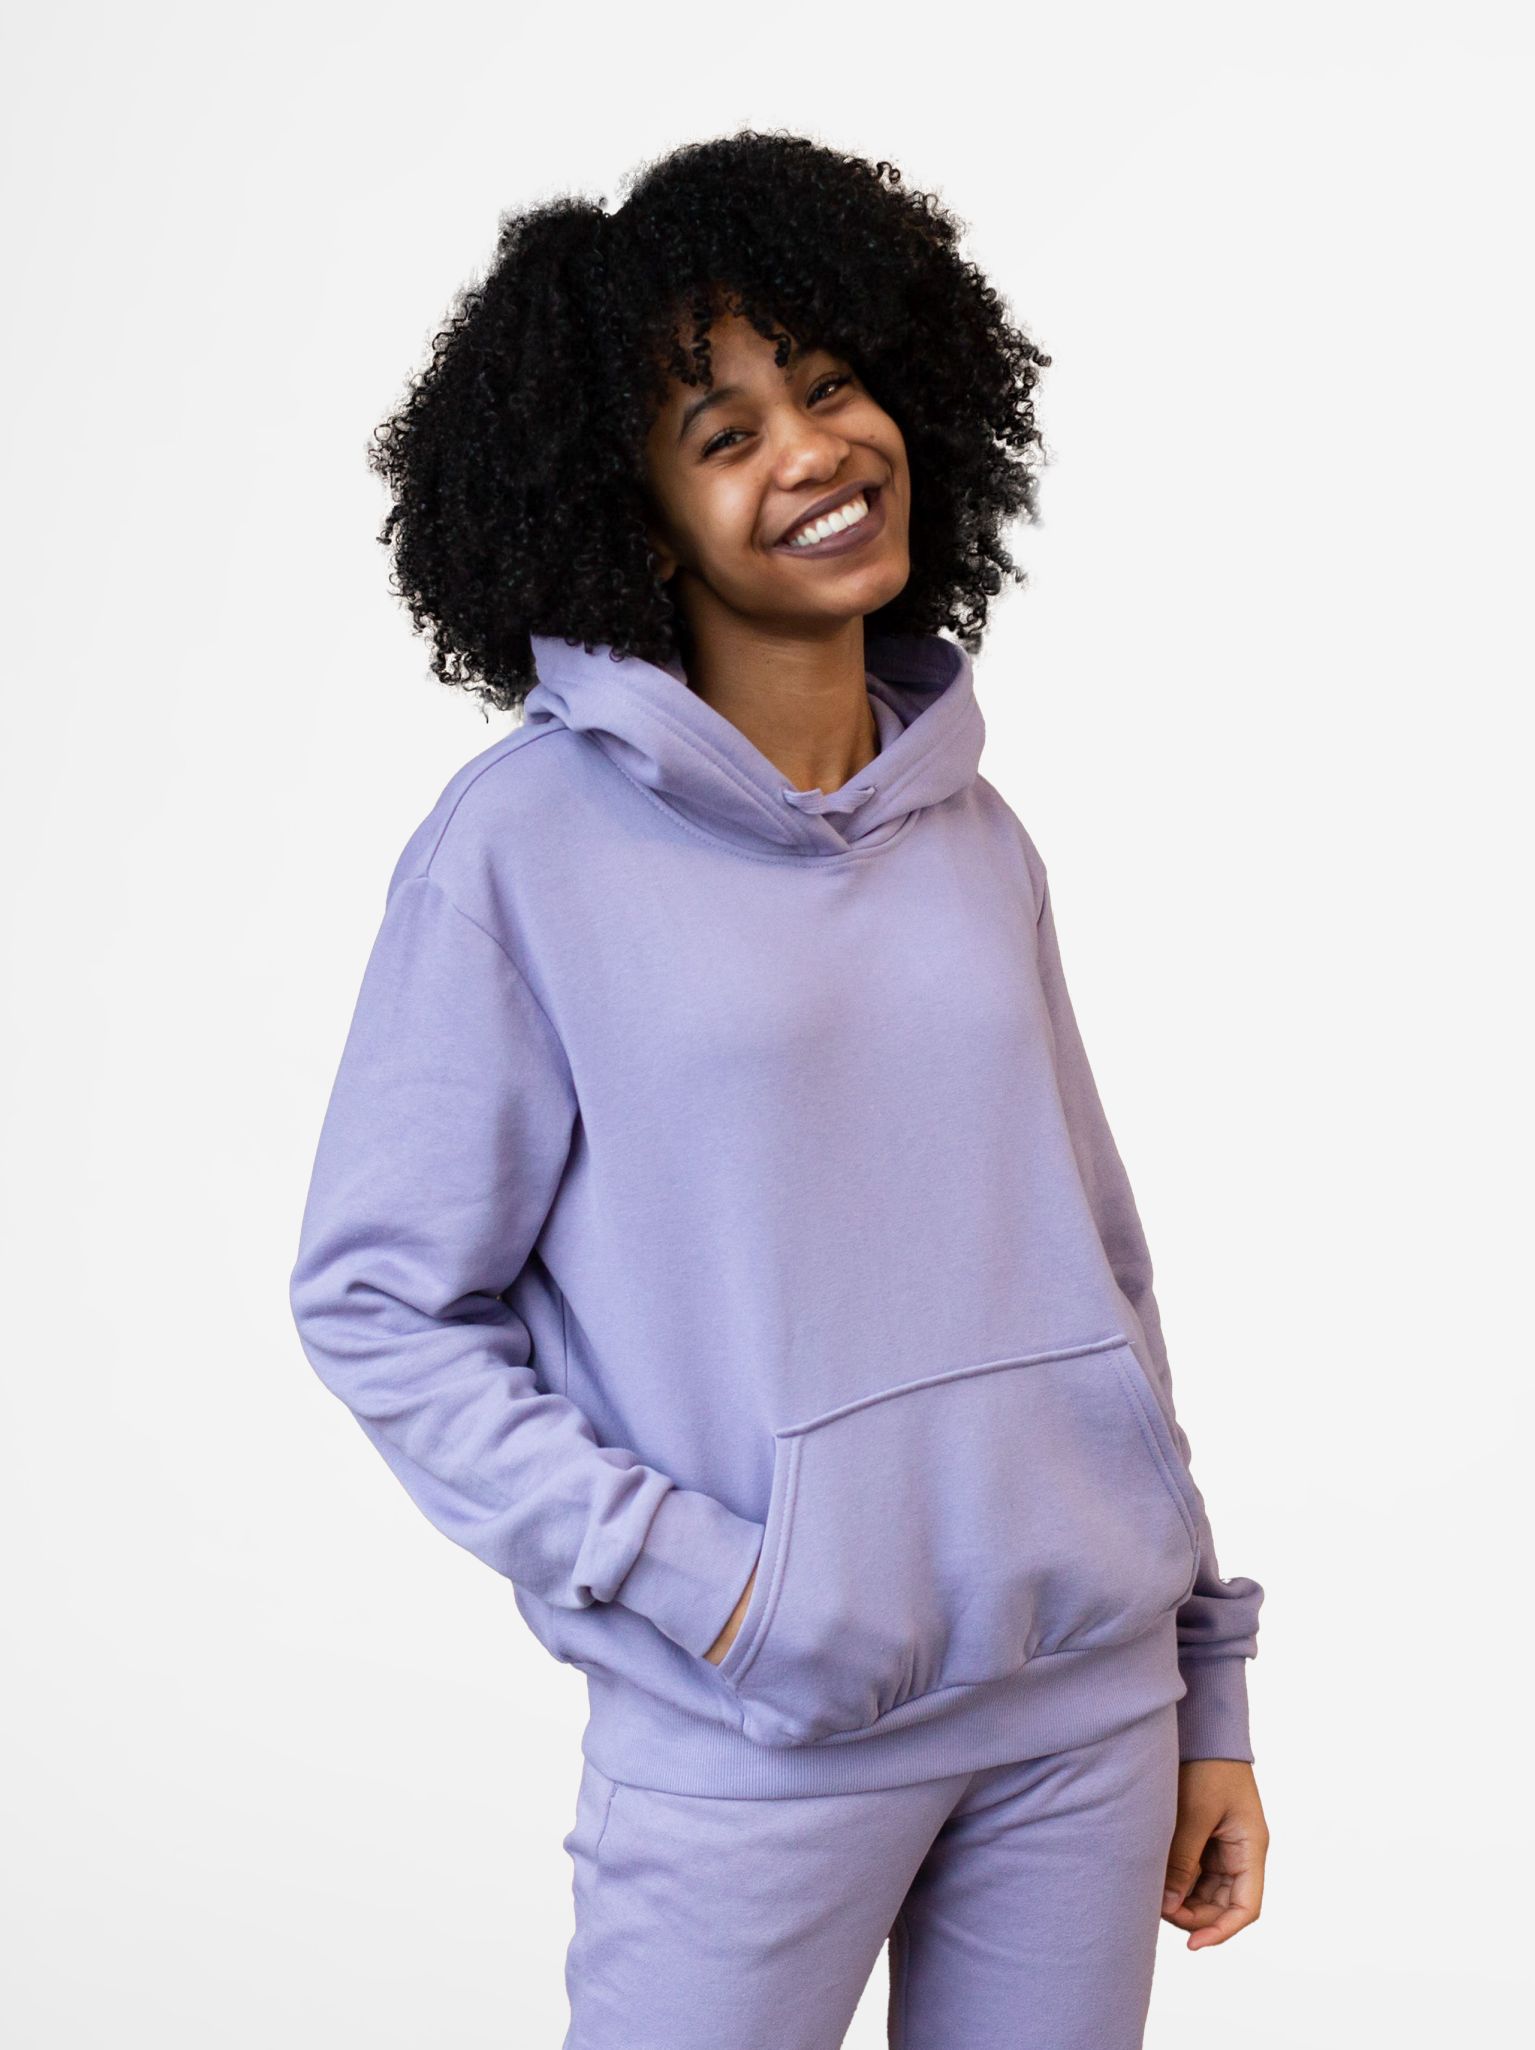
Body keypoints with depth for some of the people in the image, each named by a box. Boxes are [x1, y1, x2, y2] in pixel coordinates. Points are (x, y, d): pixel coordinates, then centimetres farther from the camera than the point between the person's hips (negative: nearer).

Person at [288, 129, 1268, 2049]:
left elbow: (1096, 1265, 11)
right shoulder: (527, 843, -8)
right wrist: (699, 1579, -14)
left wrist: (1205, 1686, 11)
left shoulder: (978, 838, 6)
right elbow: (376, 1301, -7)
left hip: (1088, 1695, 4)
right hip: (760, 1736, -4)